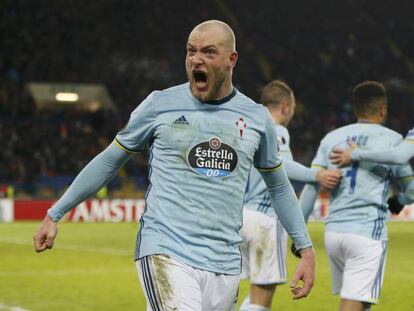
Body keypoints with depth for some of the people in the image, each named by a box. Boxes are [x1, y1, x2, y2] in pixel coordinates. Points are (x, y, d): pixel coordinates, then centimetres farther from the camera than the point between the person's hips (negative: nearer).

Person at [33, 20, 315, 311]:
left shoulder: (256, 117, 9)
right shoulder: (160, 104, 2)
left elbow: (279, 186, 21)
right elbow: (109, 161, 11)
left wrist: (306, 247, 17)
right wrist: (54, 214, 10)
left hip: (225, 266, 4)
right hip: (165, 254, -3)